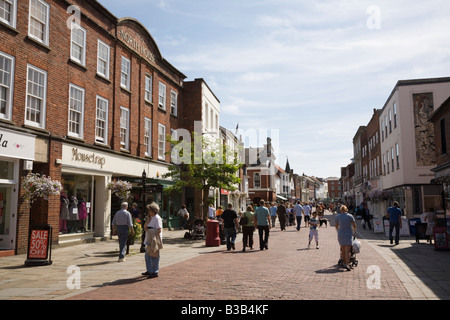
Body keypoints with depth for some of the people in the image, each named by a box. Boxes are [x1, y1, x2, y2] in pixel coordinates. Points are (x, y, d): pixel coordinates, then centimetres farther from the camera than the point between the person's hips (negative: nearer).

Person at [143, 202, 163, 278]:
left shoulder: (157, 218, -13)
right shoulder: (151, 218, 15)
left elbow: (159, 230, -19)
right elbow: (145, 226, 9)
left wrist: (149, 231, -15)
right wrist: (149, 218, -1)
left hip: (155, 240, -9)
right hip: (150, 240, 9)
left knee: (154, 256, -2)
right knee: (148, 255, 14)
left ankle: (155, 272, 6)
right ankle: (149, 271, 26)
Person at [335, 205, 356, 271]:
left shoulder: (338, 216, 1)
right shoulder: (350, 216, -3)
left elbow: (336, 226, 10)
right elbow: (354, 226, 4)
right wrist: (354, 230, 26)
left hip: (340, 234, 2)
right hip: (348, 234, -2)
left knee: (343, 250, 17)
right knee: (347, 251, -6)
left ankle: (345, 263, 27)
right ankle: (347, 265, -18)